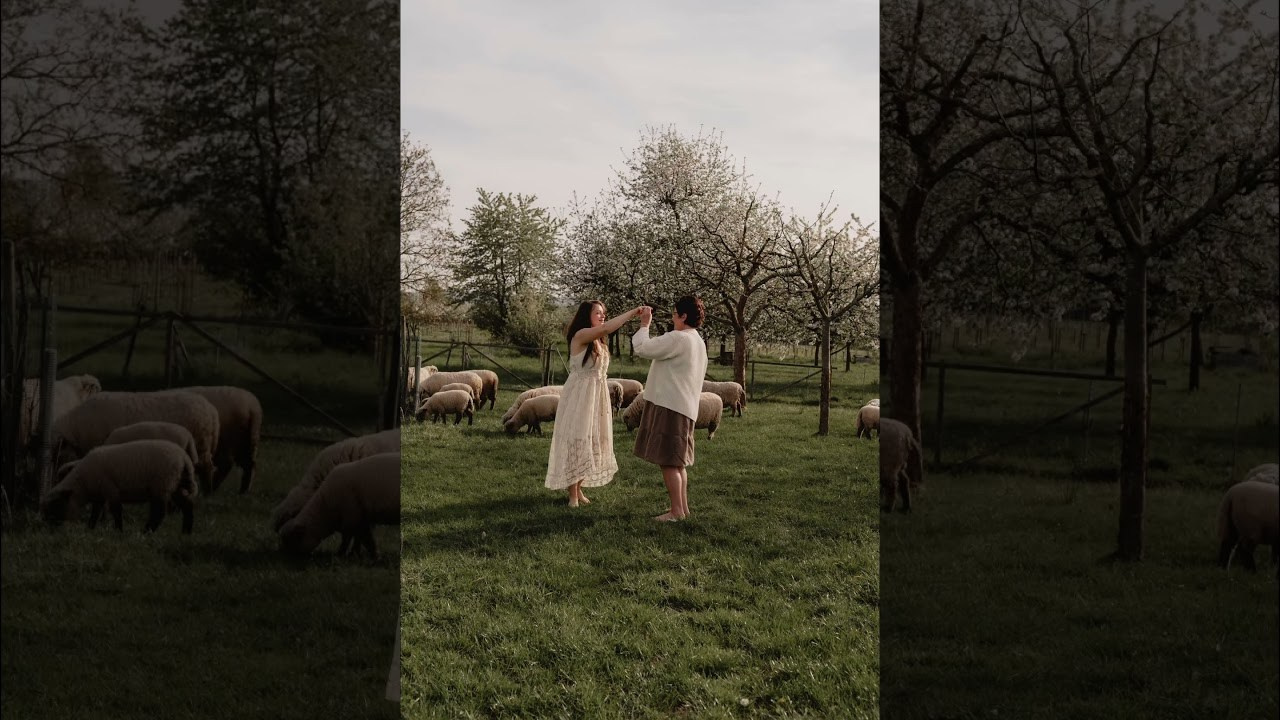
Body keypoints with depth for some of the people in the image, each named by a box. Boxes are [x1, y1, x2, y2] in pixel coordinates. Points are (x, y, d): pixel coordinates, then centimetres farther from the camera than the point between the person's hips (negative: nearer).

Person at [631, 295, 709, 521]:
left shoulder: (677, 338, -16)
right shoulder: (698, 342, 16)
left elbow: (642, 348, -17)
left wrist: (644, 324, -4)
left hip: (669, 406, -10)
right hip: (684, 407, 10)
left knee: (667, 461, -5)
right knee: (677, 461, 17)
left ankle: (677, 511, -3)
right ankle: (682, 507, 21)